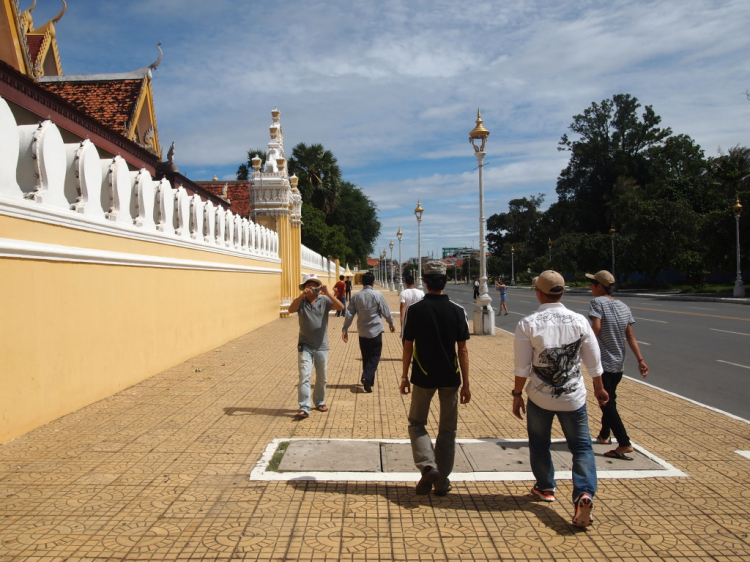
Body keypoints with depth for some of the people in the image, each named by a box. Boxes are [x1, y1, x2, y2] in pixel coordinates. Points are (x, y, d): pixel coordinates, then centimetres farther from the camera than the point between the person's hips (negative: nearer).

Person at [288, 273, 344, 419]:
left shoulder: (324, 300, -3)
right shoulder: (300, 301, -2)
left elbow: (341, 307, -17)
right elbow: (291, 310, -22)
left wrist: (327, 293, -27)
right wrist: (302, 295, -33)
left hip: (321, 346, 1)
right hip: (305, 346, -1)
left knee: (321, 378, 13)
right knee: (304, 376, -10)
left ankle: (319, 402, 32)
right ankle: (304, 408, -9)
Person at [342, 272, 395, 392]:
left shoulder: (356, 296, -2)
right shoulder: (377, 295, -10)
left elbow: (350, 314, -1)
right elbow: (386, 312, -3)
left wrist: (345, 329, 5)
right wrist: (391, 323, 13)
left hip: (362, 332, 3)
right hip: (376, 331, -3)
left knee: (366, 357, 15)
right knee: (374, 356, 2)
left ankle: (368, 381, 22)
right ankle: (366, 378, -17)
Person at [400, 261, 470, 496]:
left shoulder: (415, 309, -9)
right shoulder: (457, 311, -6)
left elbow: (408, 346, -5)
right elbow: (462, 350, -5)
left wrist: (404, 376, 6)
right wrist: (466, 384, 1)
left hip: (423, 376, -1)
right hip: (450, 377, 1)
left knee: (416, 423, 16)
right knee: (447, 429, 14)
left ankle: (428, 466, -5)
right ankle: (442, 481, 18)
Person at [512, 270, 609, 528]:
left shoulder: (528, 324, -13)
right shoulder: (579, 321, -6)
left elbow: (522, 367, -10)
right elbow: (593, 362, 2)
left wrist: (517, 394, 3)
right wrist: (599, 388, 18)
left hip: (539, 397, -1)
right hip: (573, 397, 1)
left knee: (539, 444, 20)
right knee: (581, 446, 8)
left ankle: (545, 487, 35)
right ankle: (584, 494, -10)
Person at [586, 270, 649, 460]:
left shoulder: (598, 302, -11)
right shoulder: (623, 306, 9)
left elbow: (596, 327, -25)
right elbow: (630, 336, 5)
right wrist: (640, 360, 1)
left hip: (604, 363, -8)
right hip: (619, 364, 8)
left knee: (607, 403, -4)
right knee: (609, 400, 23)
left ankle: (624, 444, -9)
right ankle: (604, 435, 35)